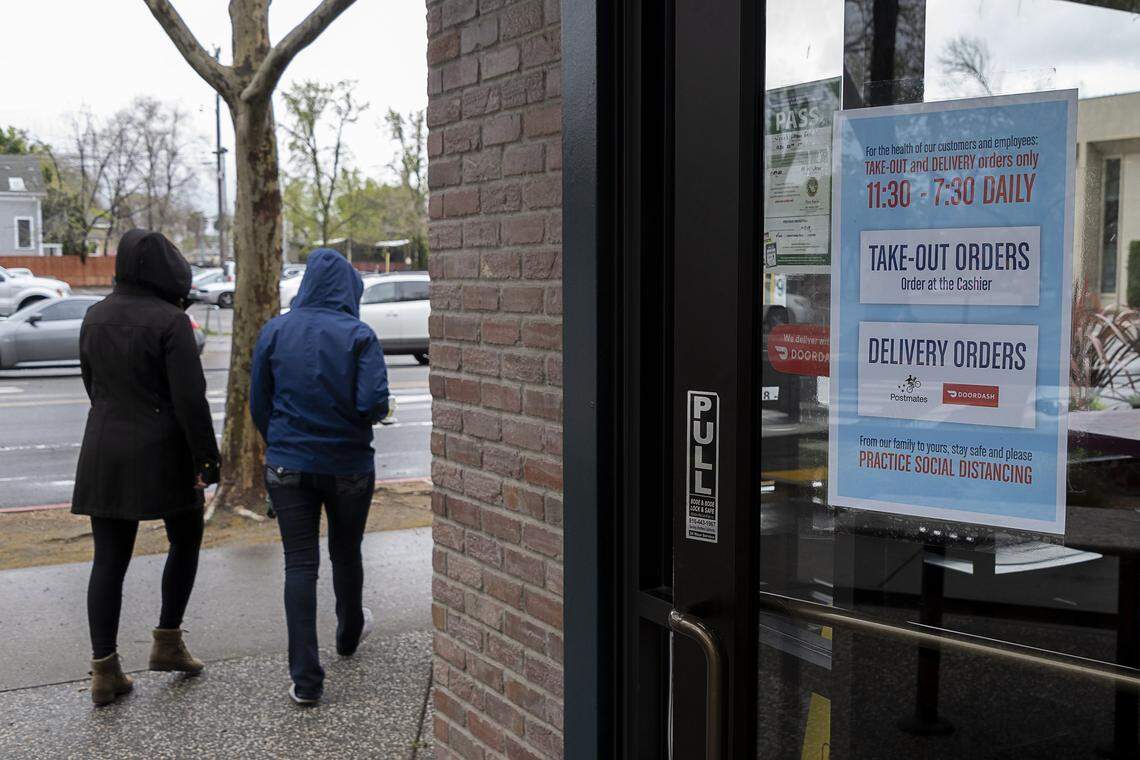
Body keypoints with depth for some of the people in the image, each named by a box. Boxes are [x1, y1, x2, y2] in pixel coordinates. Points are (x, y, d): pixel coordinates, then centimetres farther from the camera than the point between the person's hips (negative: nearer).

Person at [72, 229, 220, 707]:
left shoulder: (95, 317, 6)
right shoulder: (170, 321, -14)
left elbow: (91, 382, 17)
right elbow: (190, 399, -17)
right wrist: (206, 460, -11)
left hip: (103, 453, 5)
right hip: (162, 454, -5)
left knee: (108, 560, 8)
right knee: (185, 541, 17)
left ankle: (104, 670, 9)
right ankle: (167, 642, 20)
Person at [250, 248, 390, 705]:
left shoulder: (275, 332, -1)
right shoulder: (358, 336, -10)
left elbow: (258, 405, 3)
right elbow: (374, 404, -19)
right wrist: (363, 419, 5)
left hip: (288, 466, 1)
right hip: (350, 466, -1)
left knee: (300, 563, 2)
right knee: (346, 554, 19)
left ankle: (305, 678, -2)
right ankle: (349, 634, 43)